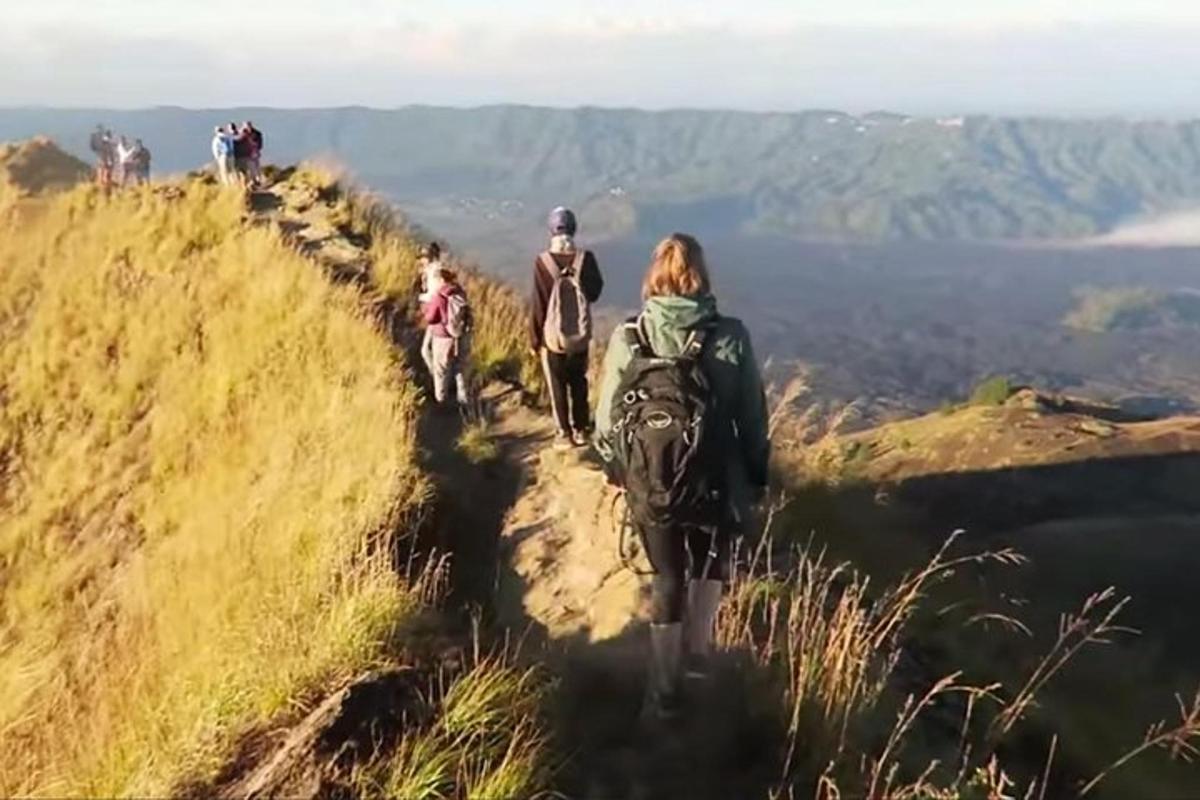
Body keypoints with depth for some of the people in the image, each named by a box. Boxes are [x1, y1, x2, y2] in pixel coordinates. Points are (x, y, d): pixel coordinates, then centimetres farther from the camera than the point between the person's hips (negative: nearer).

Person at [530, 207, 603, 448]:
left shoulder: (542, 262, -13)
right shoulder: (585, 258, -8)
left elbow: (538, 304, -10)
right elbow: (595, 292, 5)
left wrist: (535, 338, -2)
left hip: (552, 335, -3)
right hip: (580, 334, 3)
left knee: (557, 386, 8)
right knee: (579, 383, 16)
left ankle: (565, 434, 12)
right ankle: (581, 430, 22)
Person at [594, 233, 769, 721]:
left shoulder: (627, 338, -10)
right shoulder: (730, 337, -13)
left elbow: (606, 417, -3)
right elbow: (752, 416, -6)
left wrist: (615, 467, 15)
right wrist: (756, 476, 9)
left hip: (647, 485, 1)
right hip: (713, 482, 0)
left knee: (668, 578, 18)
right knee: (709, 561, 29)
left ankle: (664, 693, 25)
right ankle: (697, 651, 41)